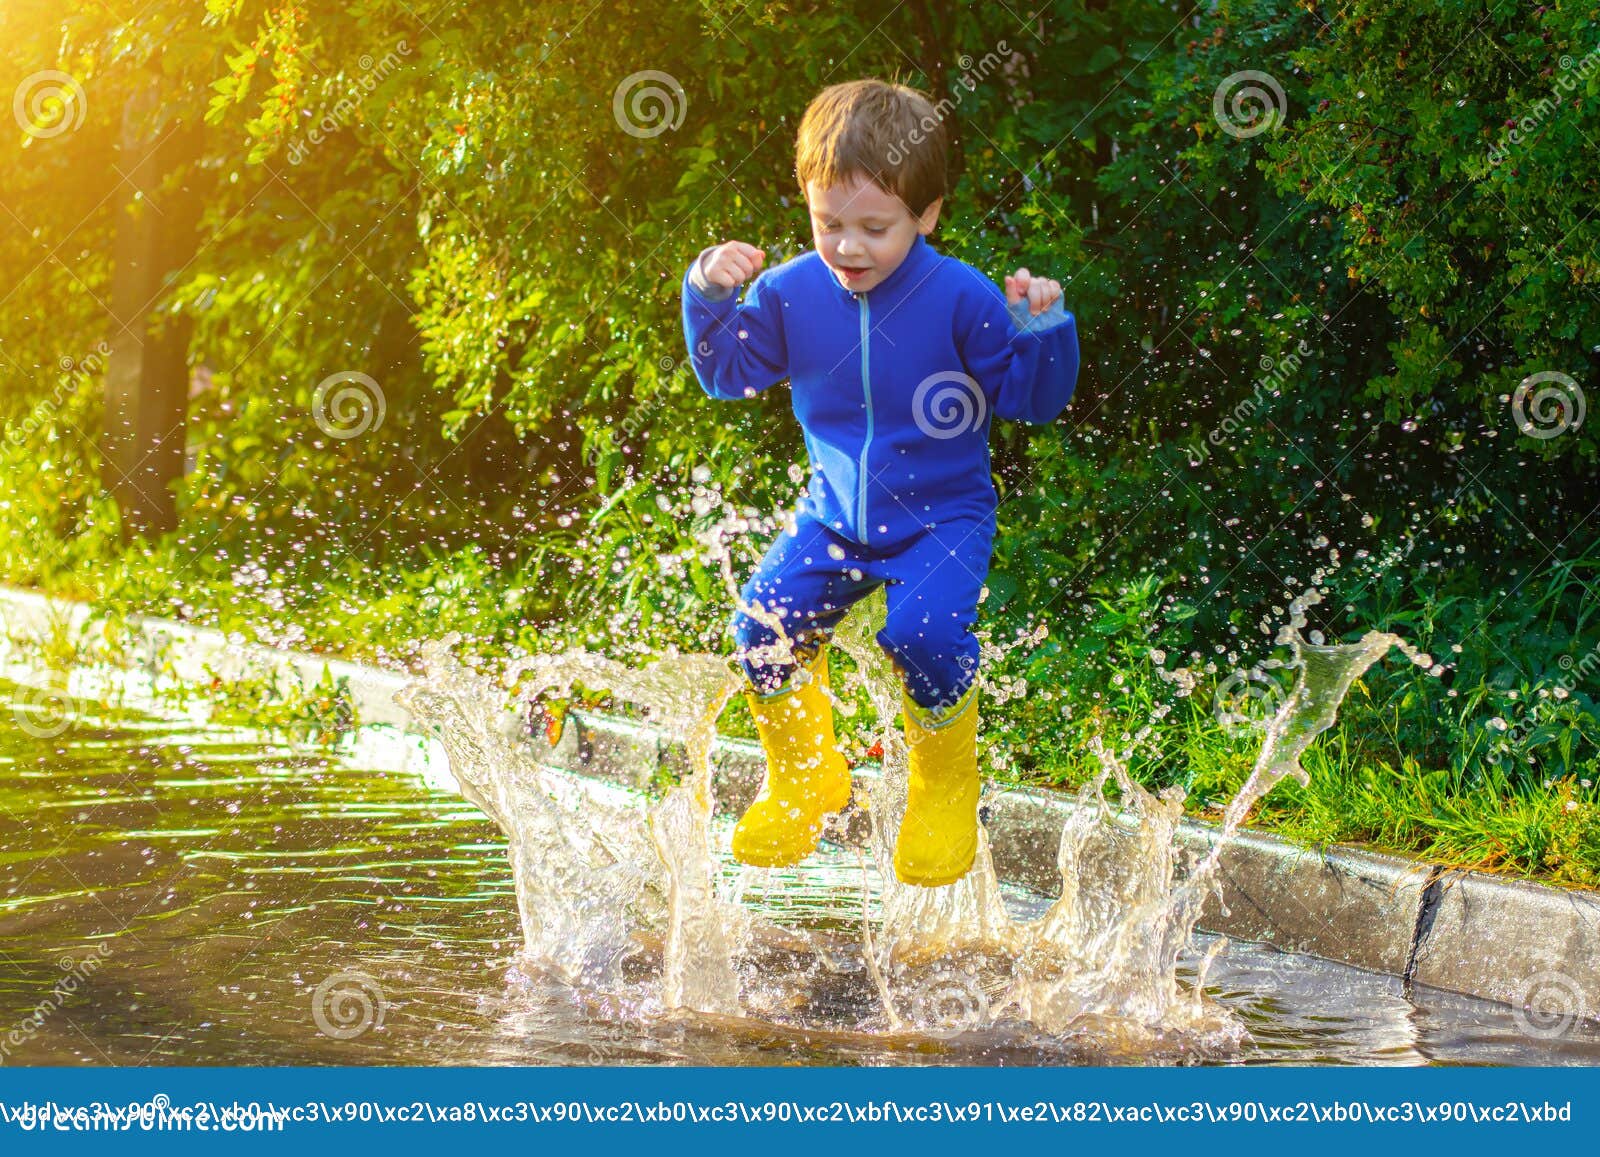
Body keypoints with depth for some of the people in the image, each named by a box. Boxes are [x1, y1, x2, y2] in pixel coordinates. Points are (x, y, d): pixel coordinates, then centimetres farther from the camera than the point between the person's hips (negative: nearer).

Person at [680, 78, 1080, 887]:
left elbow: (1034, 399, -9)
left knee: (924, 632, -29)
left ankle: (946, 790, 1)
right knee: (764, 621, -15)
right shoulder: (791, 293, -4)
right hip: (836, 514, 4)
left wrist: (1043, 328, -28)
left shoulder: (960, 299, -15)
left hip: (943, 515, -4)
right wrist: (709, 294, -7)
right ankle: (805, 782, 12)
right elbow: (727, 374, 9)